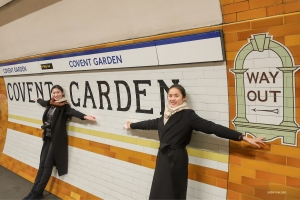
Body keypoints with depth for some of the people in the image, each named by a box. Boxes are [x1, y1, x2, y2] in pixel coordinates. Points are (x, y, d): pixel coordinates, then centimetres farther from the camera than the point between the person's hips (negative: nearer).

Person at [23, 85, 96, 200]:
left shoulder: (64, 106, -11)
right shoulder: (50, 104, 8)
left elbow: (73, 112, -31)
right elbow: (43, 103, 32)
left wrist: (84, 116, -51)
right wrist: (37, 100, 55)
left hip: (57, 139, -6)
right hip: (47, 137, 6)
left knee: (48, 164, -1)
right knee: (42, 163, 7)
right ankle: (34, 191, 13)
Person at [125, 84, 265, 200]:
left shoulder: (188, 115, -12)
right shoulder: (166, 116, 6)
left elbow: (212, 127, -17)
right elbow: (152, 123, 24)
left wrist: (243, 138, -23)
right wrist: (132, 125, 39)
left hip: (177, 159, -6)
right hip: (163, 158, 6)